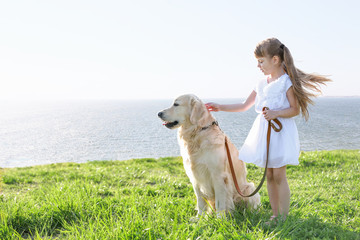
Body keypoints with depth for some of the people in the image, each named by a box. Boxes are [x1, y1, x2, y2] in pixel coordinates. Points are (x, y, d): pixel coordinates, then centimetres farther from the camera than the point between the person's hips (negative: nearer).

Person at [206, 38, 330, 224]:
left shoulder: (287, 81, -8)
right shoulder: (262, 84, 12)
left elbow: (295, 109, -10)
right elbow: (244, 106, 17)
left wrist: (275, 113, -23)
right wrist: (220, 107, 13)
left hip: (280, 132, -7)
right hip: (263, 131, 7)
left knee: (279, 175, -5)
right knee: (269, 175, 9)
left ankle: (284, 217, 4)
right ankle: (275, 215, 18)